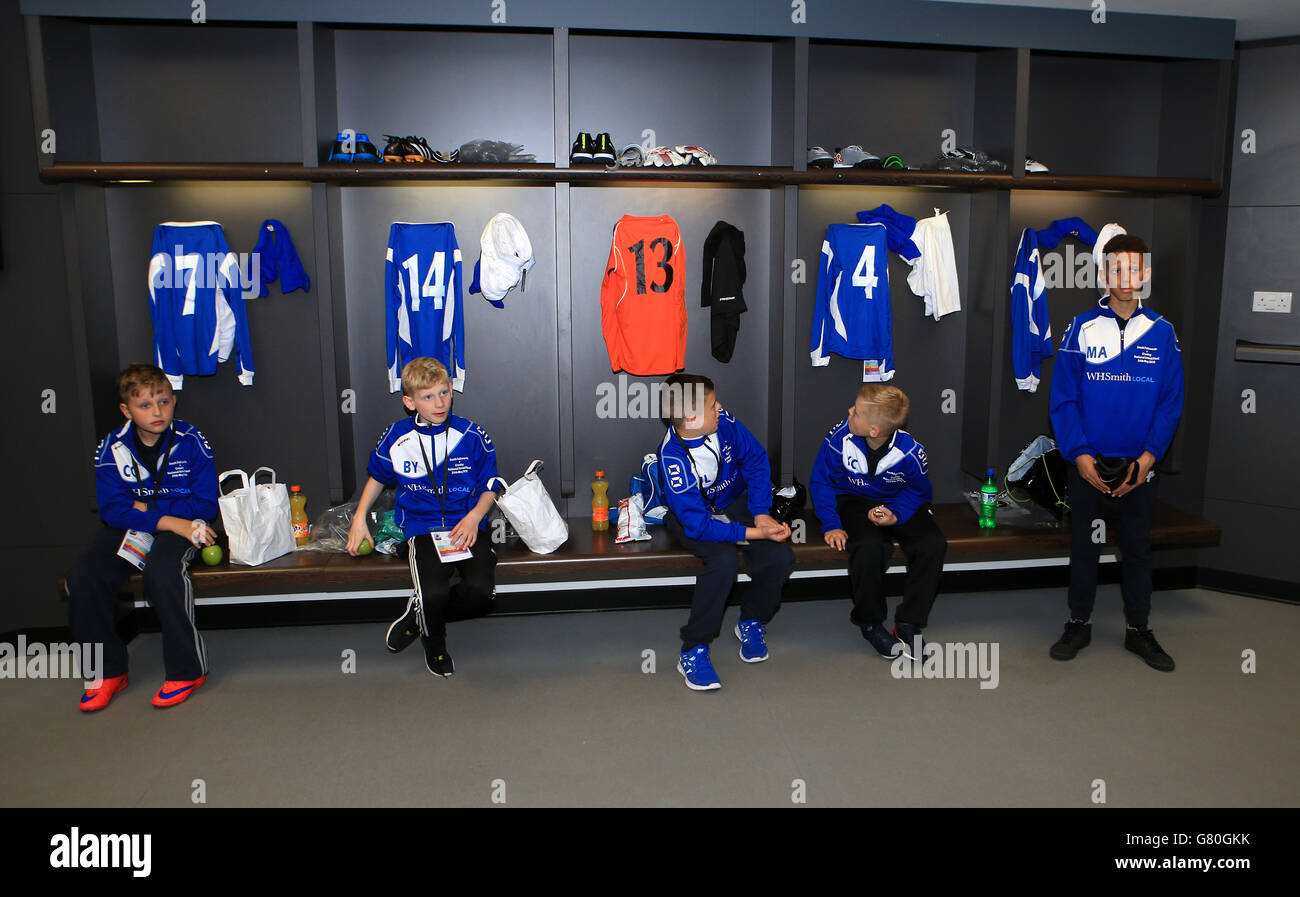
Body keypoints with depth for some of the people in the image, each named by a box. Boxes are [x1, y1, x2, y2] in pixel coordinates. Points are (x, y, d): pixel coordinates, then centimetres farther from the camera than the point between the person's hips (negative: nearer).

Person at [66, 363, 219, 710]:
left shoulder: (190, 442, -7)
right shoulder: (111, 448, -1)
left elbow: (205, 505, -8)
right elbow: (112, 509, -9)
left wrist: (146, 508, -11)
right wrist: (169, 521, -21)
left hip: (181, 526, -4)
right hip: (127, 528, 4)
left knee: (161, 572, -34)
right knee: (82, 577, -21)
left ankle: (187, 669, -17)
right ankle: (109, 670, 0)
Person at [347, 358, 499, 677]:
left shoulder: (472, 435, 0)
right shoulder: (396, 438, 3)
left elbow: (490, 487, 8)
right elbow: (377, 477, 23)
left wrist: (474, 517, -9)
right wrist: (359, 518, 15)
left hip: (467, 527, 1)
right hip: (422, 530, 0)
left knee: (480, 588, -27)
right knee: (433, 593, -29)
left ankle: (420, 614, 4)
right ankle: (434, 642, 8)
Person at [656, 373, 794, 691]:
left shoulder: (724, 423, -16)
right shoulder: (672, 459, -30)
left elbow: (757, 461, -2)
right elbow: (699, 524, -31)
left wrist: (762, 513, -13)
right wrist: (755, 533, -33)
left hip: (736, 504, 5)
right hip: (693, 517, -5)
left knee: (780, 556, -20)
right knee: (724, 560, -35)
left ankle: (751, 622, 11)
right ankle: (693, 652, -17)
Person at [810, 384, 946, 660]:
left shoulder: (911, 452, -22)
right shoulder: (840, 437, -22)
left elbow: (918, 491, -2)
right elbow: (821, 481, -7)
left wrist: (895, 515, -21)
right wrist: (831, 525, -17)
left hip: (897, 503, 2)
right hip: (854, 501, -1)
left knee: (933, 544, -25)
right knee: (869, 547, -34)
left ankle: (908, 625, -8)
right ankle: (869, 622, -7)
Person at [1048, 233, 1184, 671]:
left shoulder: (1162, 333, -1)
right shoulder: (1081, 329, -5)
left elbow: (1171, 403, 0)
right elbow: (1063, 399, -5)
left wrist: (1149, 456, -10)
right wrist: (1078, 453, -13)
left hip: (1139, 466, 1)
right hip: (1087, 464, -1)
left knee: (1138, 549, 12)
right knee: (1084, 546, 10)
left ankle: (1139, 630, 26)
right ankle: (1079, 624, 24)